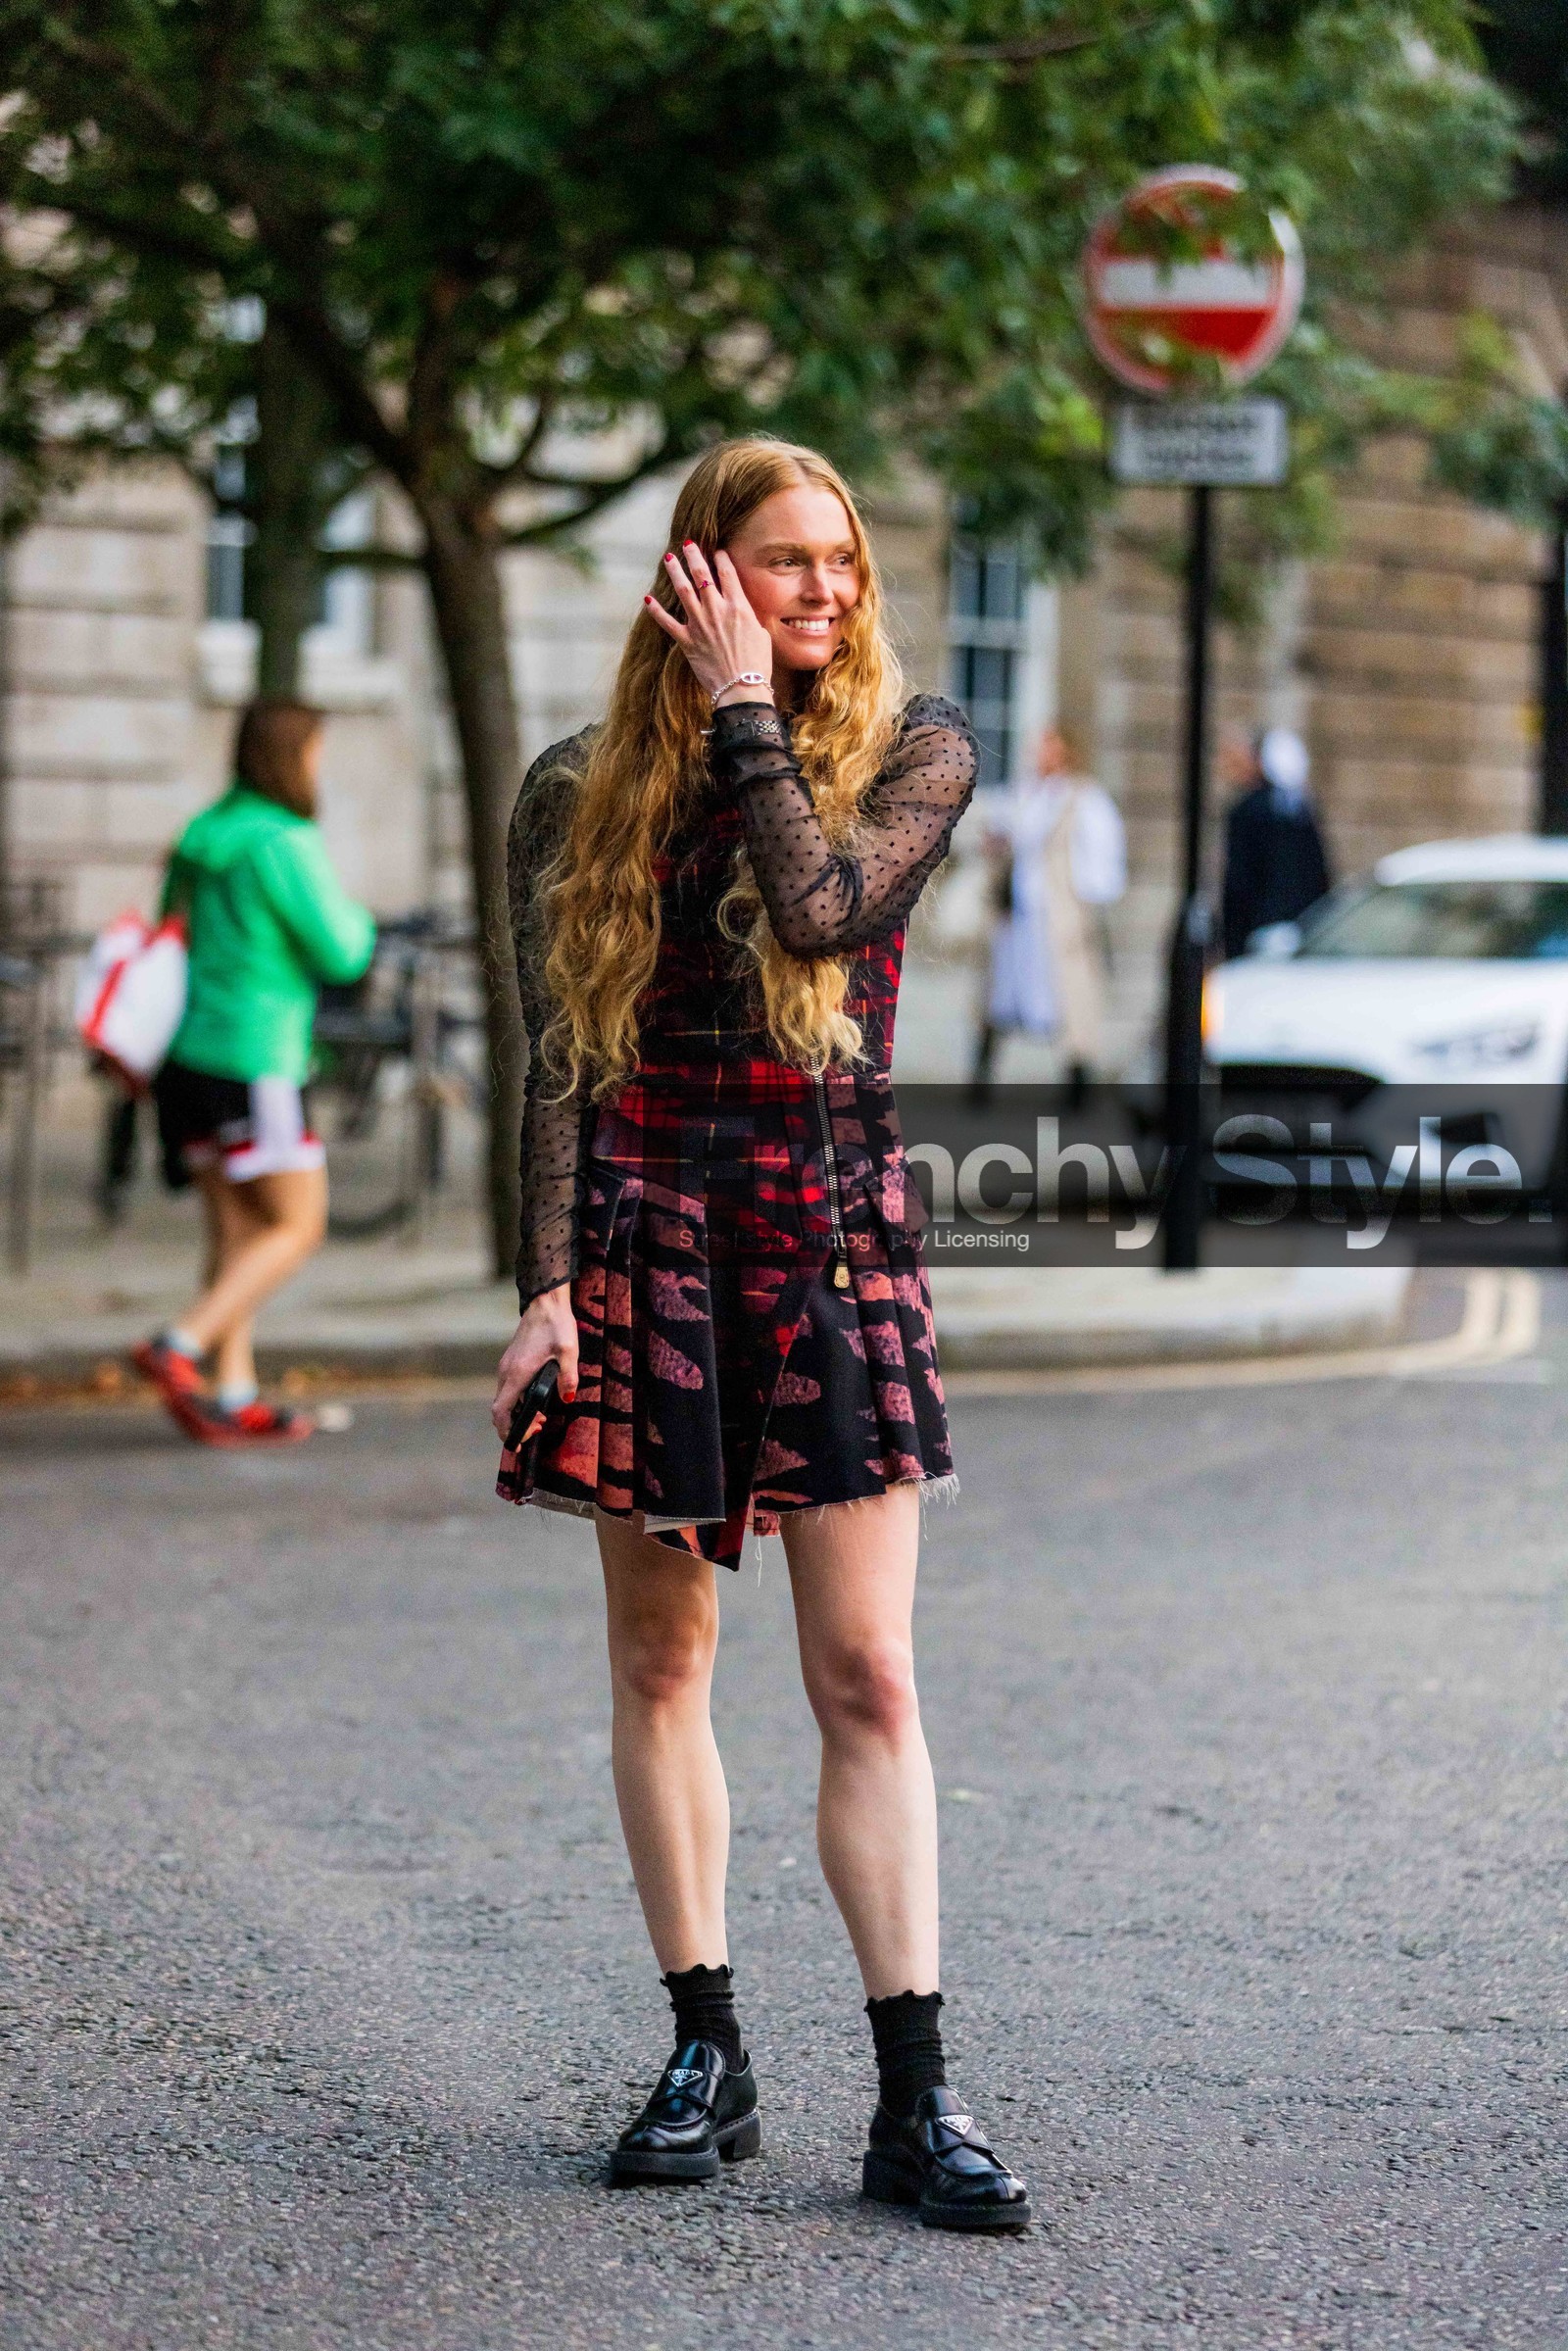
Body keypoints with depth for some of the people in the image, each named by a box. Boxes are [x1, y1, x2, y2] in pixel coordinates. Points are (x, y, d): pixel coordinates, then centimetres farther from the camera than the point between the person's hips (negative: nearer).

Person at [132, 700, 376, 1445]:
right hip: (255, 1058, -8)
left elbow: (177, 933, 18)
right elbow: (340, 955, -13)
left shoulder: (203, 835, 11)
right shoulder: (283, 844, -14)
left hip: (192, 1050, 8)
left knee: (235, 1229, 9)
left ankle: (235, 1396, 6)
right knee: (299, 1226, -2)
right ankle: (179, 1348, -13)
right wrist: (359, 924, 8)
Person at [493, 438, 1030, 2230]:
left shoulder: (913, 748, 5)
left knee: (868, 1674, -6)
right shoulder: (585, 790, 5)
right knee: (659, 1658, 4)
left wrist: (746, 708, -7)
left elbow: (824, 907, -14)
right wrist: (547, 1285, -5)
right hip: (648, 1224, 1)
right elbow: (560, 1055, 3)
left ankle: (915, 2099, -7)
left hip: (836, 1223, -1)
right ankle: (705, 2054, 14)